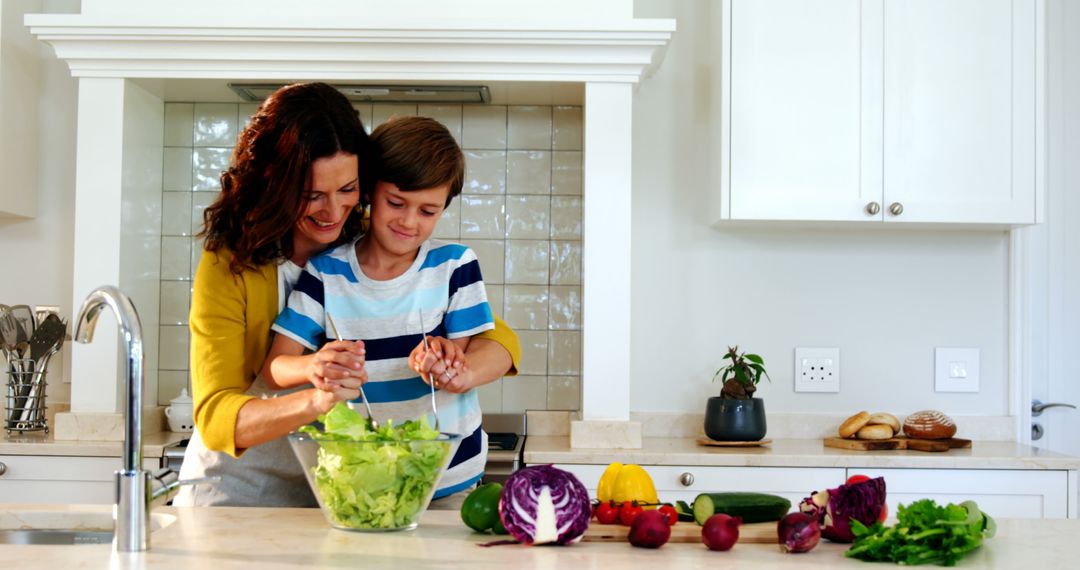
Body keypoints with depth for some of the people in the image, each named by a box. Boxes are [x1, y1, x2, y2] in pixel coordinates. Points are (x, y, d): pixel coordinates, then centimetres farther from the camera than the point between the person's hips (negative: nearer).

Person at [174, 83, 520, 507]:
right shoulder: (227, 268, -10)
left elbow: (499, 339, 1)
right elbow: (214, 417, -17)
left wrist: (461, 372, -24)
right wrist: (315, 401, -37)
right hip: (232, 497, -2)